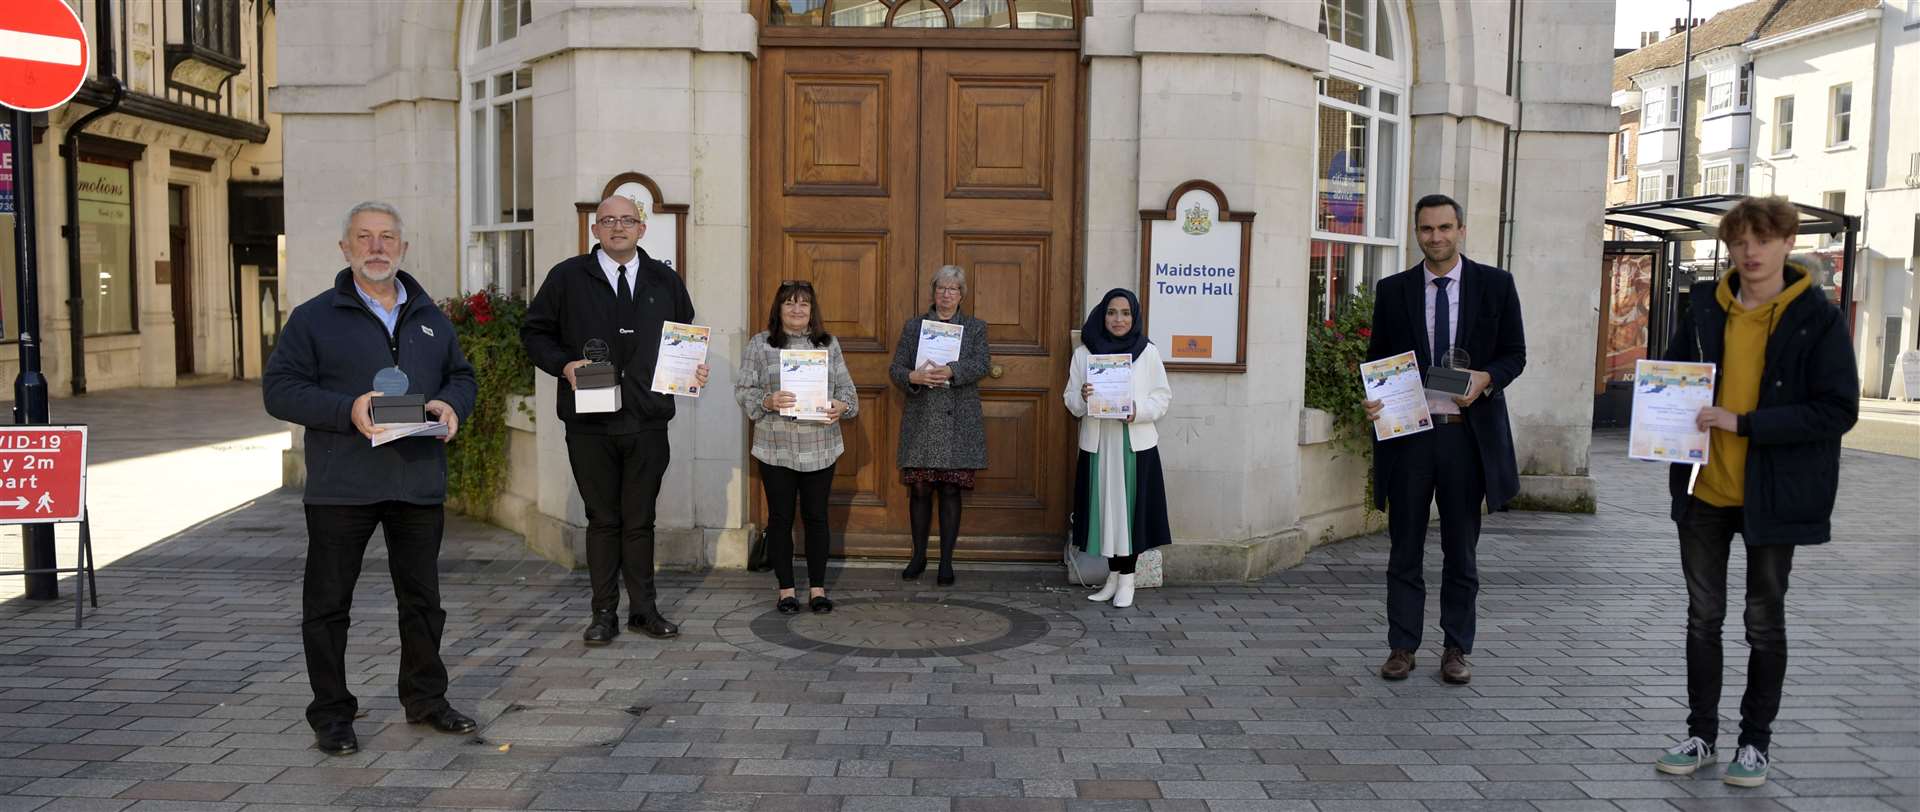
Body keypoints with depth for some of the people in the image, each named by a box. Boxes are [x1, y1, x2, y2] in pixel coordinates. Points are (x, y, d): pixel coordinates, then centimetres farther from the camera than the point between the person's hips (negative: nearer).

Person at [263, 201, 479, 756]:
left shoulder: (431, 319, 13)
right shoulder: (314, 317, -1)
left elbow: (461, 375, 20)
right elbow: (279, 388, -6)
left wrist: (451, 405, -4)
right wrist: (347, 410, -21)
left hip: (419, 483, 4)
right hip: (341, 487, -3)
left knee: (422, 599, 12)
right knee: (328, 604, 3)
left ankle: (426, 698, 27)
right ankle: (331, 714, 16)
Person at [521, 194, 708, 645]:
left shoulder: (666, 282, 10)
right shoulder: (567, 277, 3)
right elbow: (534, 331, 7)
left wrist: (694, 369, 0)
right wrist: (563, 364, -10)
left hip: (648, 422, 2)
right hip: (590, 422, -1)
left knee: (640, 520, 9)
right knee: (603, 519, 7)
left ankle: (644, 609, 18)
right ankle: (604, 612, 16)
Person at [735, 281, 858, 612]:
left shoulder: (828, 343, 9)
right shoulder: (759, 344, 3)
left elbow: (846, 386, 9)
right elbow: (743, 389, 0)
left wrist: (841, 405, -12)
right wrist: (767, 401, -19)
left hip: (820, 447, 2)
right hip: (776, 448, -1)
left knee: (816, 517, 6)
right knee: (780, 517, 5)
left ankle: (817, 588, 17)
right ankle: (786, 590, 16)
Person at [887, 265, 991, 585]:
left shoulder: (975, 327, 10)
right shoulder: (914, 326, 12)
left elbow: (982, 365, -6)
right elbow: (895, 369, 5)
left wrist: (950, 372, -24)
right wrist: (913, 376, -17)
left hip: (958, 423, -1)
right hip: (921, 421, 1)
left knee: (951, 491, 0)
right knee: (920, 490, 2)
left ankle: (946, 562, 9)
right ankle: (919, 556, 18)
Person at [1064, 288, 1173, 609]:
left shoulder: (1148, 352, 2)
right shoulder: (1084, 352, 5)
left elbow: (1163, 396, 3)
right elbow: (1070, 399, 7)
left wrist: (1139, 411, -14)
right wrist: (1082, 399, -15)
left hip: (1135, 444, -1)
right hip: (1097, 443, 1)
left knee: (1131, 508, -1)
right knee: (1104, 507, 5)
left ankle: (1126, 578, 9)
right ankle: (1113, 575, 18)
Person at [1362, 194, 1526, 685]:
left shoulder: (1495, 285, 3)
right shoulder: (1393, 290, 6)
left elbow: (1515, 353, 5)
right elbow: (1377, 360, 9)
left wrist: (1486, 378, -15)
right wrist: (1373, 400, -10)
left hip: (1468, 433, -1)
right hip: (1408, 433, 1)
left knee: (1461, 550, 9)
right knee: (1405, 549, 7)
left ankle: (1457, 650, 20)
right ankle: (1402, 647, 16)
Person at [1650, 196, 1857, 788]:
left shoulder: (1818, 318, -9)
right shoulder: (1703, 307, 2)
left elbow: (1839, 410, -14)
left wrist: (1742, 423, -21)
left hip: (1773, 494, -3)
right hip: (1704, 490, 3)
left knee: (1764, 619, 10)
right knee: (1703, 615, 11)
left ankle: (1756, 742, 23)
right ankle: (1701, 736, 23)